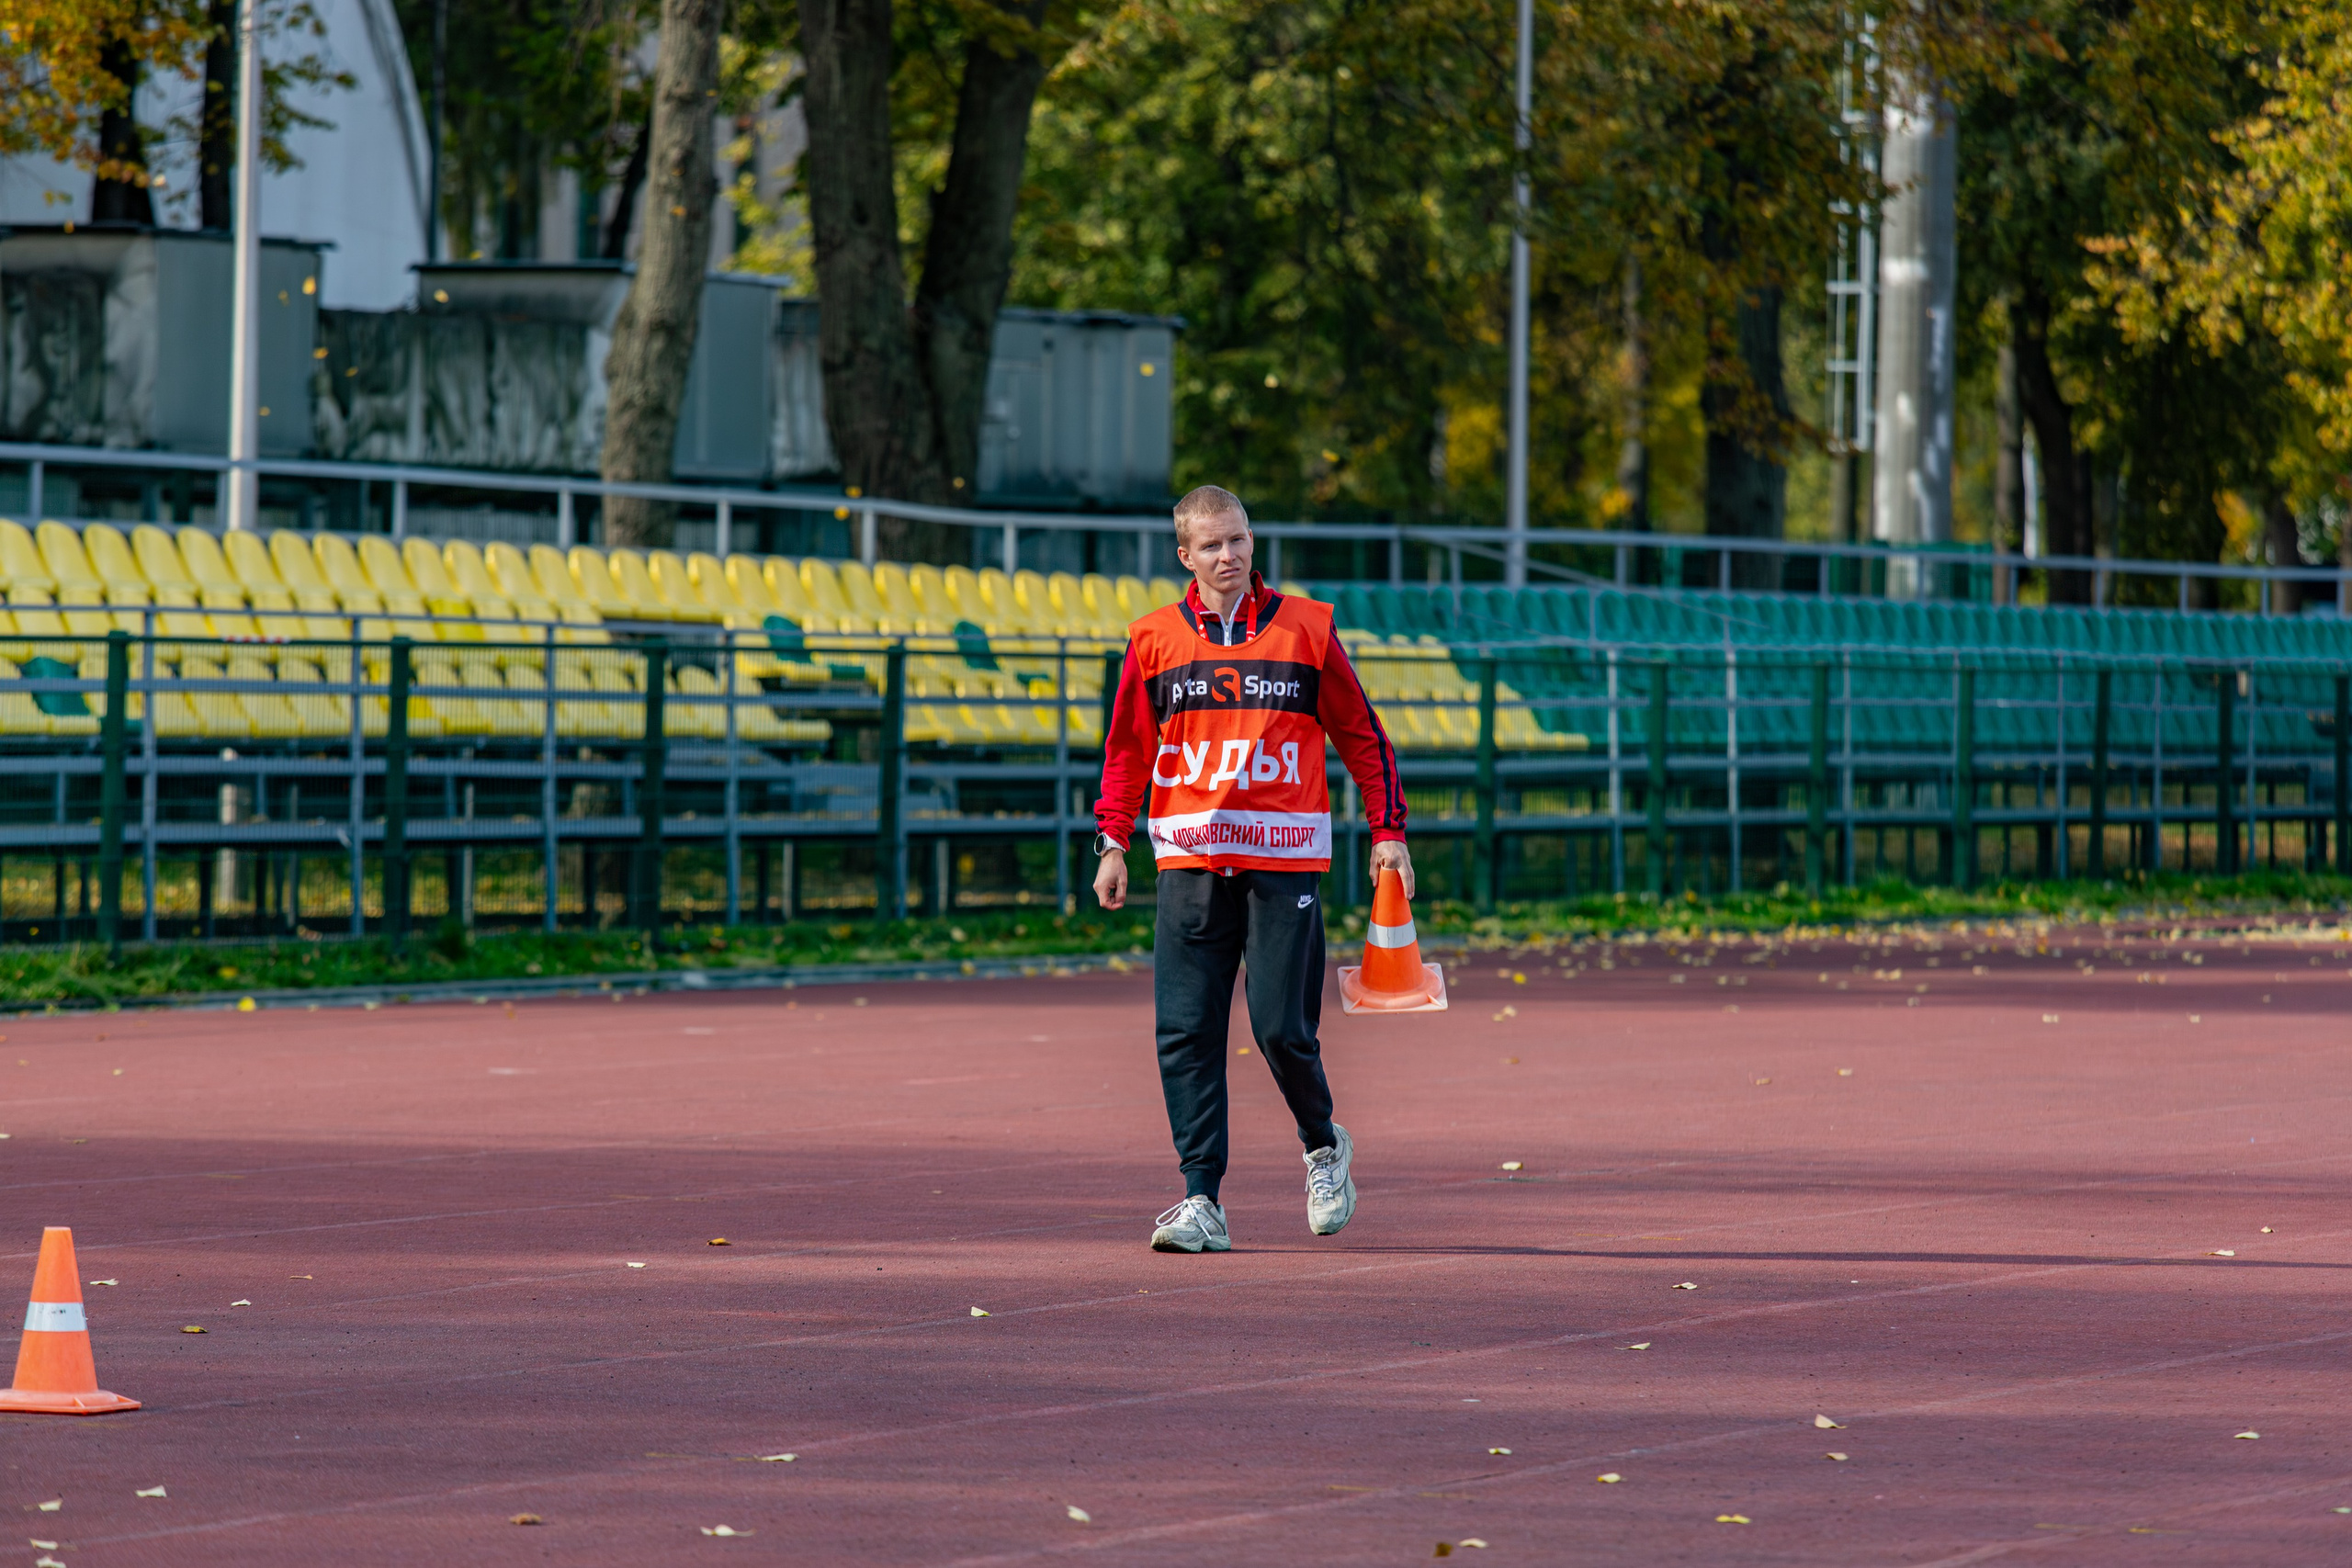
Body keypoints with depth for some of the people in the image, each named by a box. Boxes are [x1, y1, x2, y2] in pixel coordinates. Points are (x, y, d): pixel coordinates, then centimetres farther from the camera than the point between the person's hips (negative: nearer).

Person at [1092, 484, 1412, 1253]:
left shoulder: (1305, 629, 5)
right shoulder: (1155, 639, 8)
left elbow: (1362, 736, 9)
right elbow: (1127, 750, 13)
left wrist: (1388, 832, 4)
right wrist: (1112, 843, 4)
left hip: (1285, 860, -2)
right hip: (1190, 862, 2)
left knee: (1282, 1028, -7)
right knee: (1185, 1032, -4)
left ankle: (1324, 1146, 22)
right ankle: (1201, 1199, -2)